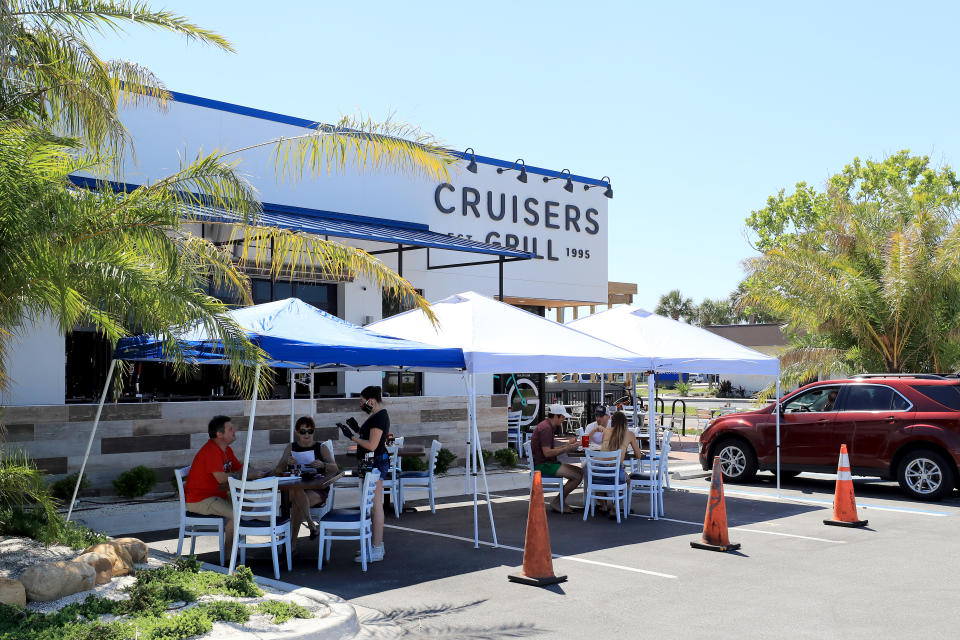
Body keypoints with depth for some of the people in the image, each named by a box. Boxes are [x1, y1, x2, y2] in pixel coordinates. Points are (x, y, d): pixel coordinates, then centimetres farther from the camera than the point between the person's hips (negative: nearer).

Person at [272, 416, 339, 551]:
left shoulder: (321, 448, 7)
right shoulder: (291, 448, 14)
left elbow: (335, 468, -7)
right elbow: (277, 471, 4)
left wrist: (322, 465, -30)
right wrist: (286, 462, -19)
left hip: (317, 490, -2)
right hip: (296, 488, 2)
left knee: (296, 503, -32)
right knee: (297, 493, -36)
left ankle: (292, 544, -21)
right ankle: (311, 525, -24)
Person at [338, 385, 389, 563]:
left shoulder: (379, 418, -18)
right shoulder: (378, 415, 15)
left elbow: (372, 445, -22)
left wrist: (353, 436, -15)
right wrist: (357, 430, 10)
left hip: (376, 463, -11)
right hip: (374, 463, 11)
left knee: (376, 506, -7)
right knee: (375, 506, 16)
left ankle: (377, 551, -3)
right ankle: (377, 544, 25)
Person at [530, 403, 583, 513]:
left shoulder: (548, 426, 17)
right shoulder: (545, 428, -17)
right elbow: (547, 453, -23)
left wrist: (567, 446, 8)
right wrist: (567, 449, -15)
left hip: (549, 463, 11)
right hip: (543, 465, -11)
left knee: (580, 471, 4)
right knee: (577, 476, -18)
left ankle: (561, 502, 7)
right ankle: (556, 502, -6)